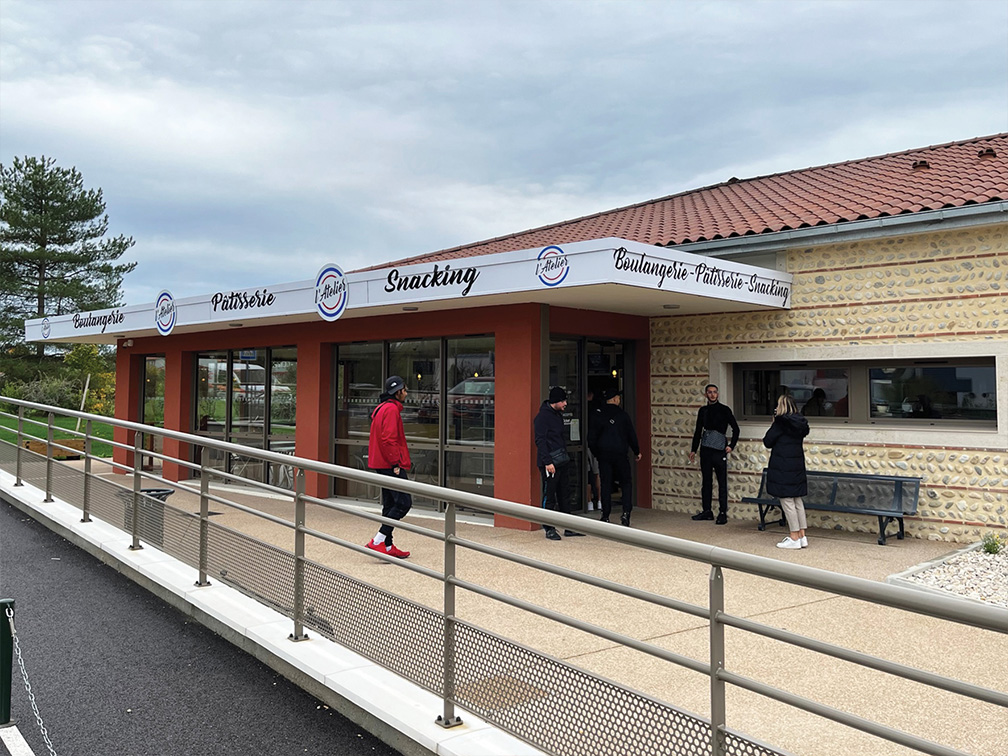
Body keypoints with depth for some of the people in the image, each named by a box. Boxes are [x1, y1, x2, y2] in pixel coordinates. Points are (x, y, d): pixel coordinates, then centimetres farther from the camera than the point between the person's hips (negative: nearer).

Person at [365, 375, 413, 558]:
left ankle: (388, 546, 16)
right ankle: (378, 541, -11)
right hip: (391, 465, -11)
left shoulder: (381, 408, 19)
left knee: (390, 504, 13)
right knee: (404, 502, -9)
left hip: (382, 465, 11)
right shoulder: (391, 409, -14)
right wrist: (396, 464, -19)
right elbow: (389, 439, -22)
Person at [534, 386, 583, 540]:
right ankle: (549, 529, 9)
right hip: (550, 463, -9)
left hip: (563, 462, 9)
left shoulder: (558, 414, 15)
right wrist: (547, 462, -21)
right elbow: (540, 440, -17)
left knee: (564, 495, 12)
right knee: (549, 497, 0)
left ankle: (569, 528, 19)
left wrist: (565, 456, 19)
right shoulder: (543, 416, -12)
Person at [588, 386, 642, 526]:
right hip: (620, 454, -2)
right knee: (626, 483, 9)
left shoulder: (596, 415, 1)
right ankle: (626, 512, -6)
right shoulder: (622, 414, -3)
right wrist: (637, 451, 14)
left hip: (603, 455, 2)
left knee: (606, 484, 7)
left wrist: (596, 453, 13)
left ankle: (605, 516, 7)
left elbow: (591, 438, 2)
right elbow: (631, 435, 2)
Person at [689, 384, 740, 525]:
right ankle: (706, 511, 18)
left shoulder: (724, 410, -1)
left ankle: (723, 513, 0)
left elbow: (735, 429, 2)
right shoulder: (703, 410, 12)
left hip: (719, 450, -5)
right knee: (706, 481, 10)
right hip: (705, 449, 5)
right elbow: (698, 431, 18)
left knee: (722, 482, -3)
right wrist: (694, 449, 16)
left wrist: (731, 446, -5)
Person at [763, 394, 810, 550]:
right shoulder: (800, 423, 6)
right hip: (798, 465, 8)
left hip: (782, 467, -8)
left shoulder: (780, 423, -15)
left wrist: (773, 425, 3)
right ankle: (802, 536, 17)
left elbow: (767, 442, -11)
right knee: (797, 500, 13)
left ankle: (794, 538, 3)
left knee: (787, 501, -1)